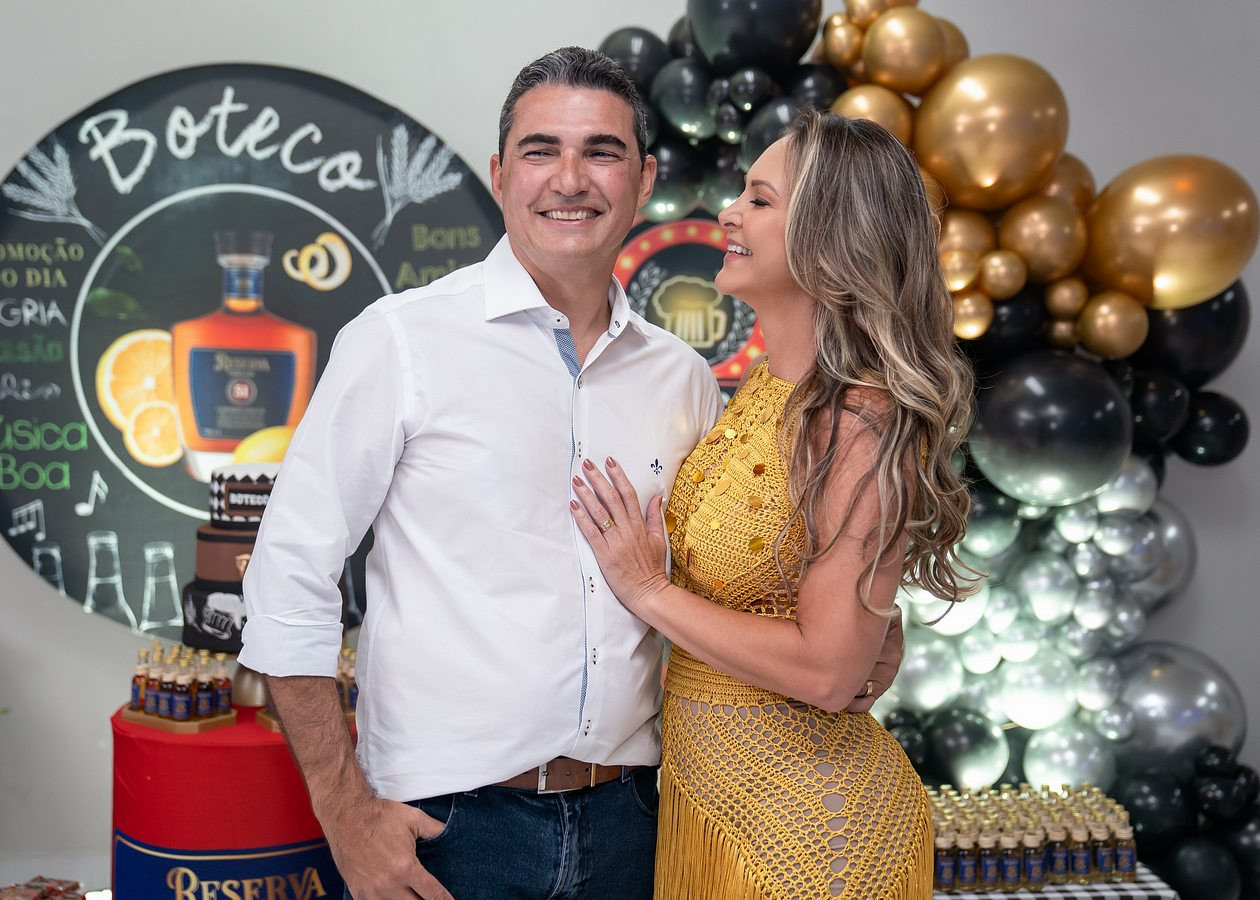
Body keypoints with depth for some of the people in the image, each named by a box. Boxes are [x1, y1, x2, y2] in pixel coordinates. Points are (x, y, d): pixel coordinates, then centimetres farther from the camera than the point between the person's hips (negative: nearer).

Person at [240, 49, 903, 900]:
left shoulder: (683, 376, 5)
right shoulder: (402, 340, -8)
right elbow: (290, 578, -8)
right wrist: (347, 813, -10)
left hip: (623, 820, 4)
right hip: (443, 822, -4)